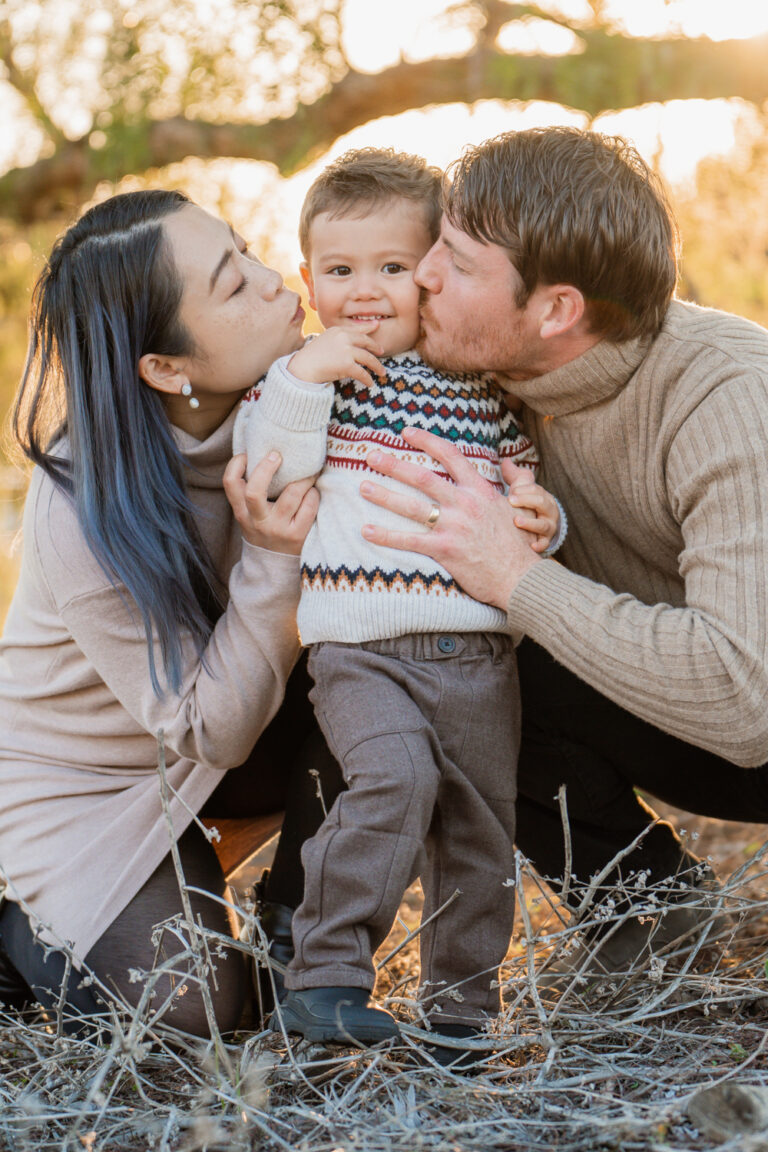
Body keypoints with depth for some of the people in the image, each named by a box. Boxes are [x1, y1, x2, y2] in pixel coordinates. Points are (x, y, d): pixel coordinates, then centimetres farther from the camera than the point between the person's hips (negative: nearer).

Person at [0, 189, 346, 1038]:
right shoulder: (88, 520, -33)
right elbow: (213, 731, -27)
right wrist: (271, 560, -39)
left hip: (226, 720, 5)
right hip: (76, 773, -5)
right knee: (186, 1008, -15)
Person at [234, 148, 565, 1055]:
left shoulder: (480, 386, 13)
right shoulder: (304, 375, 5)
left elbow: (524, 477, 20)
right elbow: (266, 473, -8)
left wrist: (539, 517, -2)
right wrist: (302, 380, -16)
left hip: (480, 653, 4)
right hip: (363, 649, -4)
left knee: (480, 823, 8)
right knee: (396, 778, -27)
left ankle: (462, 1004, 25)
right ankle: (324, 974, -15)